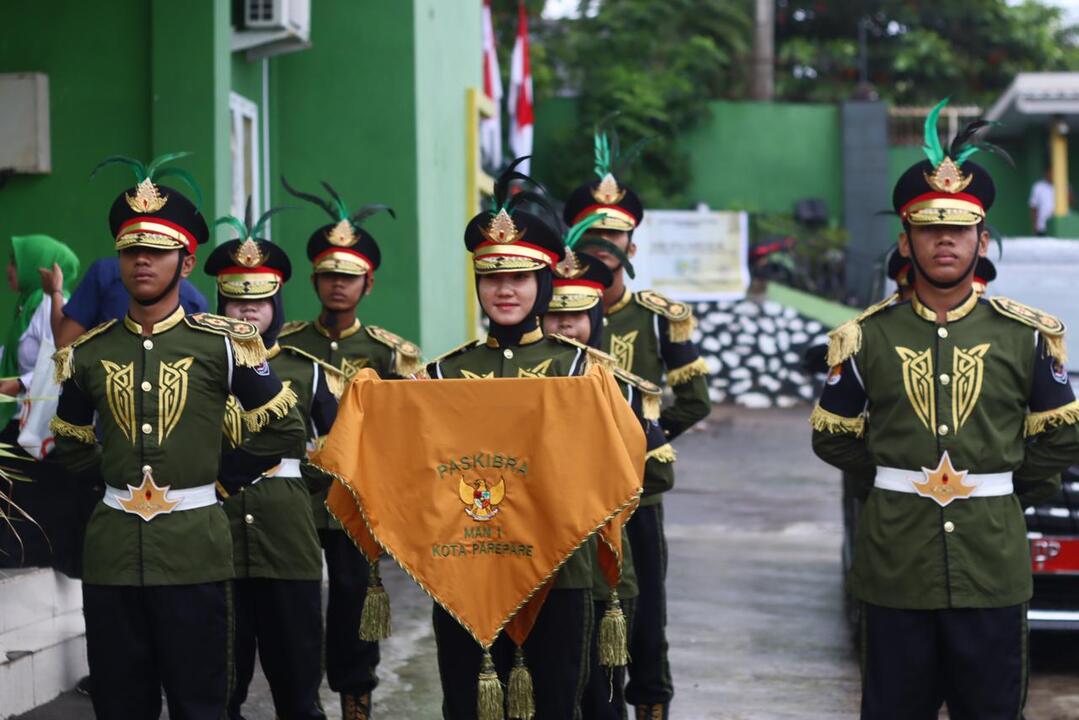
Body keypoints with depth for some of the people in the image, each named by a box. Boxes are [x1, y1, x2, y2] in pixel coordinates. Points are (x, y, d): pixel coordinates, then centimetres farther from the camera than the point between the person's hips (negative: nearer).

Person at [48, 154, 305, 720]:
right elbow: (69, 446, 22)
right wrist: (112, 477, 12)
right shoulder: (88, 351, 8)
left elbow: (284, 431, 8)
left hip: (194, 548, -2)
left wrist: (222, 475, 6)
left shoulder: (224, 343, 0)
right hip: (111, 547, 3)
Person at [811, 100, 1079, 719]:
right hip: (896, 566, 0)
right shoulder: (867, 338, 2)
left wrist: (1009, 487, 7)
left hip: (992, 567, 0)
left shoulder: (1027, 335, 2)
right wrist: (897, 480, 9)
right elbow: (833, 438, 12)